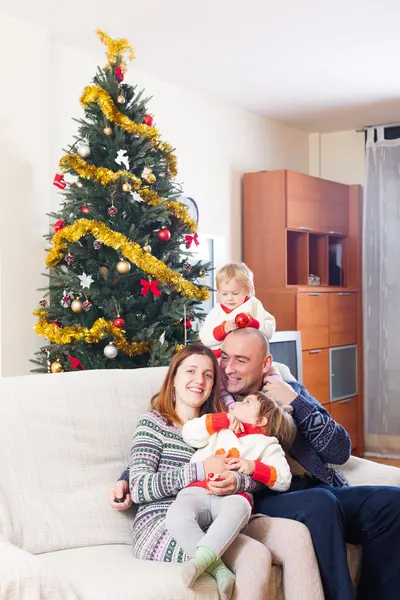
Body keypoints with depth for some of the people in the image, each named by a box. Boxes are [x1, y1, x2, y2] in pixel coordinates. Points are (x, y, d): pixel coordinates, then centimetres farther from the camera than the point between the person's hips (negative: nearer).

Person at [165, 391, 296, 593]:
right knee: (176, 514, -33)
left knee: (238, 508, -41)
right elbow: (189, 433, 14)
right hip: (197, 491, 2)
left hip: (233, 496, -2)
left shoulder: (266, 444, 24)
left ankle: (201, 558, -51)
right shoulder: (219, 429, 33)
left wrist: (254, 467, -5)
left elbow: (283, 479, 10)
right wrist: (224, 419, 12)